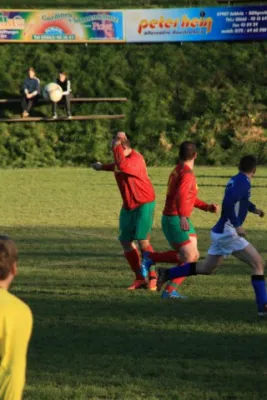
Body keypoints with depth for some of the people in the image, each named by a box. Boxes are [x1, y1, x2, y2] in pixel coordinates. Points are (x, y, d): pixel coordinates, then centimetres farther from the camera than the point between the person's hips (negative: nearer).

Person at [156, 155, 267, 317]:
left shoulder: (236, 180, 14)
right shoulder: (244, 182, -15)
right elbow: (228, 203, -29)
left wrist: (253, 209, 28)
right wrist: (237, 225, -27)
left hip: (220, 232, 9)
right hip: (228, 233, -9)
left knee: (206, 268, 20)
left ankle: (167, 274, 22)